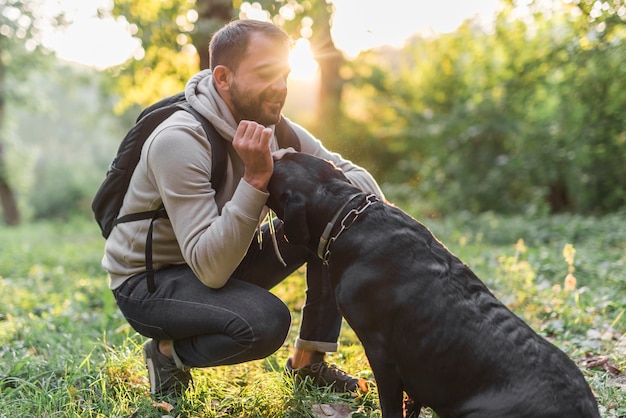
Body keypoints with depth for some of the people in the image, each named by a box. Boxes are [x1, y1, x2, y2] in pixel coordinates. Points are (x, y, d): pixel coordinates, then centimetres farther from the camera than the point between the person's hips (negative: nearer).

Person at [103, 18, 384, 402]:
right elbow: (211, 268, -33)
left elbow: (357, 177, -3)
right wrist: (256, 177, -39)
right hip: (145, 282, -7)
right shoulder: (179, 141, -28)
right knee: (266, 321, -34)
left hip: (221, 261, 7)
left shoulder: (274, 130, -6)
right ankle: (168, 353, -3)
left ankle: (310, 361, 3)